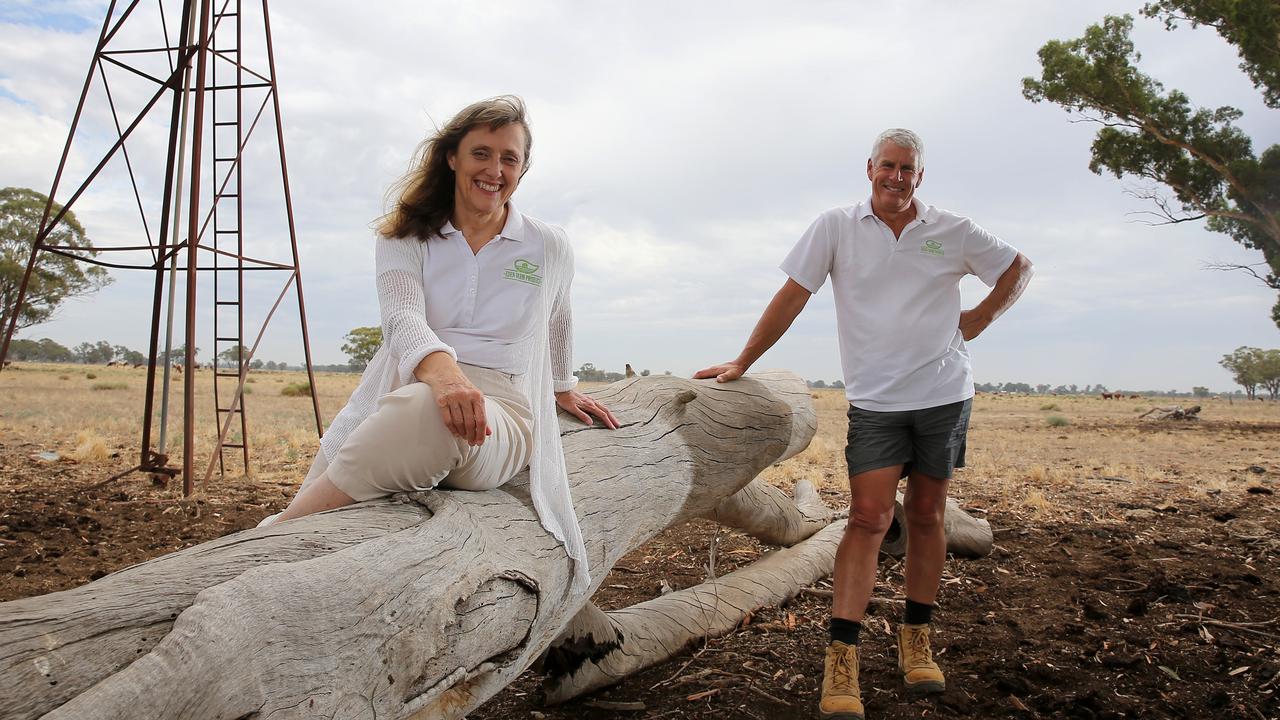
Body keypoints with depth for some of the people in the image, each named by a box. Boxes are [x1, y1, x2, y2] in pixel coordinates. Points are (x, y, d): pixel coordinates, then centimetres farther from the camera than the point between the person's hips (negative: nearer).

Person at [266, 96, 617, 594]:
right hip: (402, 399, 2)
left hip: (500, 418, -1)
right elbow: (402, 317, -9)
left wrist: (562, 389, 47)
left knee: (424, 413, -40)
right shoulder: (406, 238, 11)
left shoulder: (549, 248, 14)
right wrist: (442, 370, -32)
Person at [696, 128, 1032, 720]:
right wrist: (741, 363, -2)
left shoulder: (953, 232, 4)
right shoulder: (836, 227, -1)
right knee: (868, 518, -9)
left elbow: (1018, 268, 17)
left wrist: (980, 317, 4)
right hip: (874, 399, -2)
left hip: (944, 394, 2)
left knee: (926, 516, 9)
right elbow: (792, 297, -1)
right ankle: (841, 659, -6)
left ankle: (916, 639, 22)